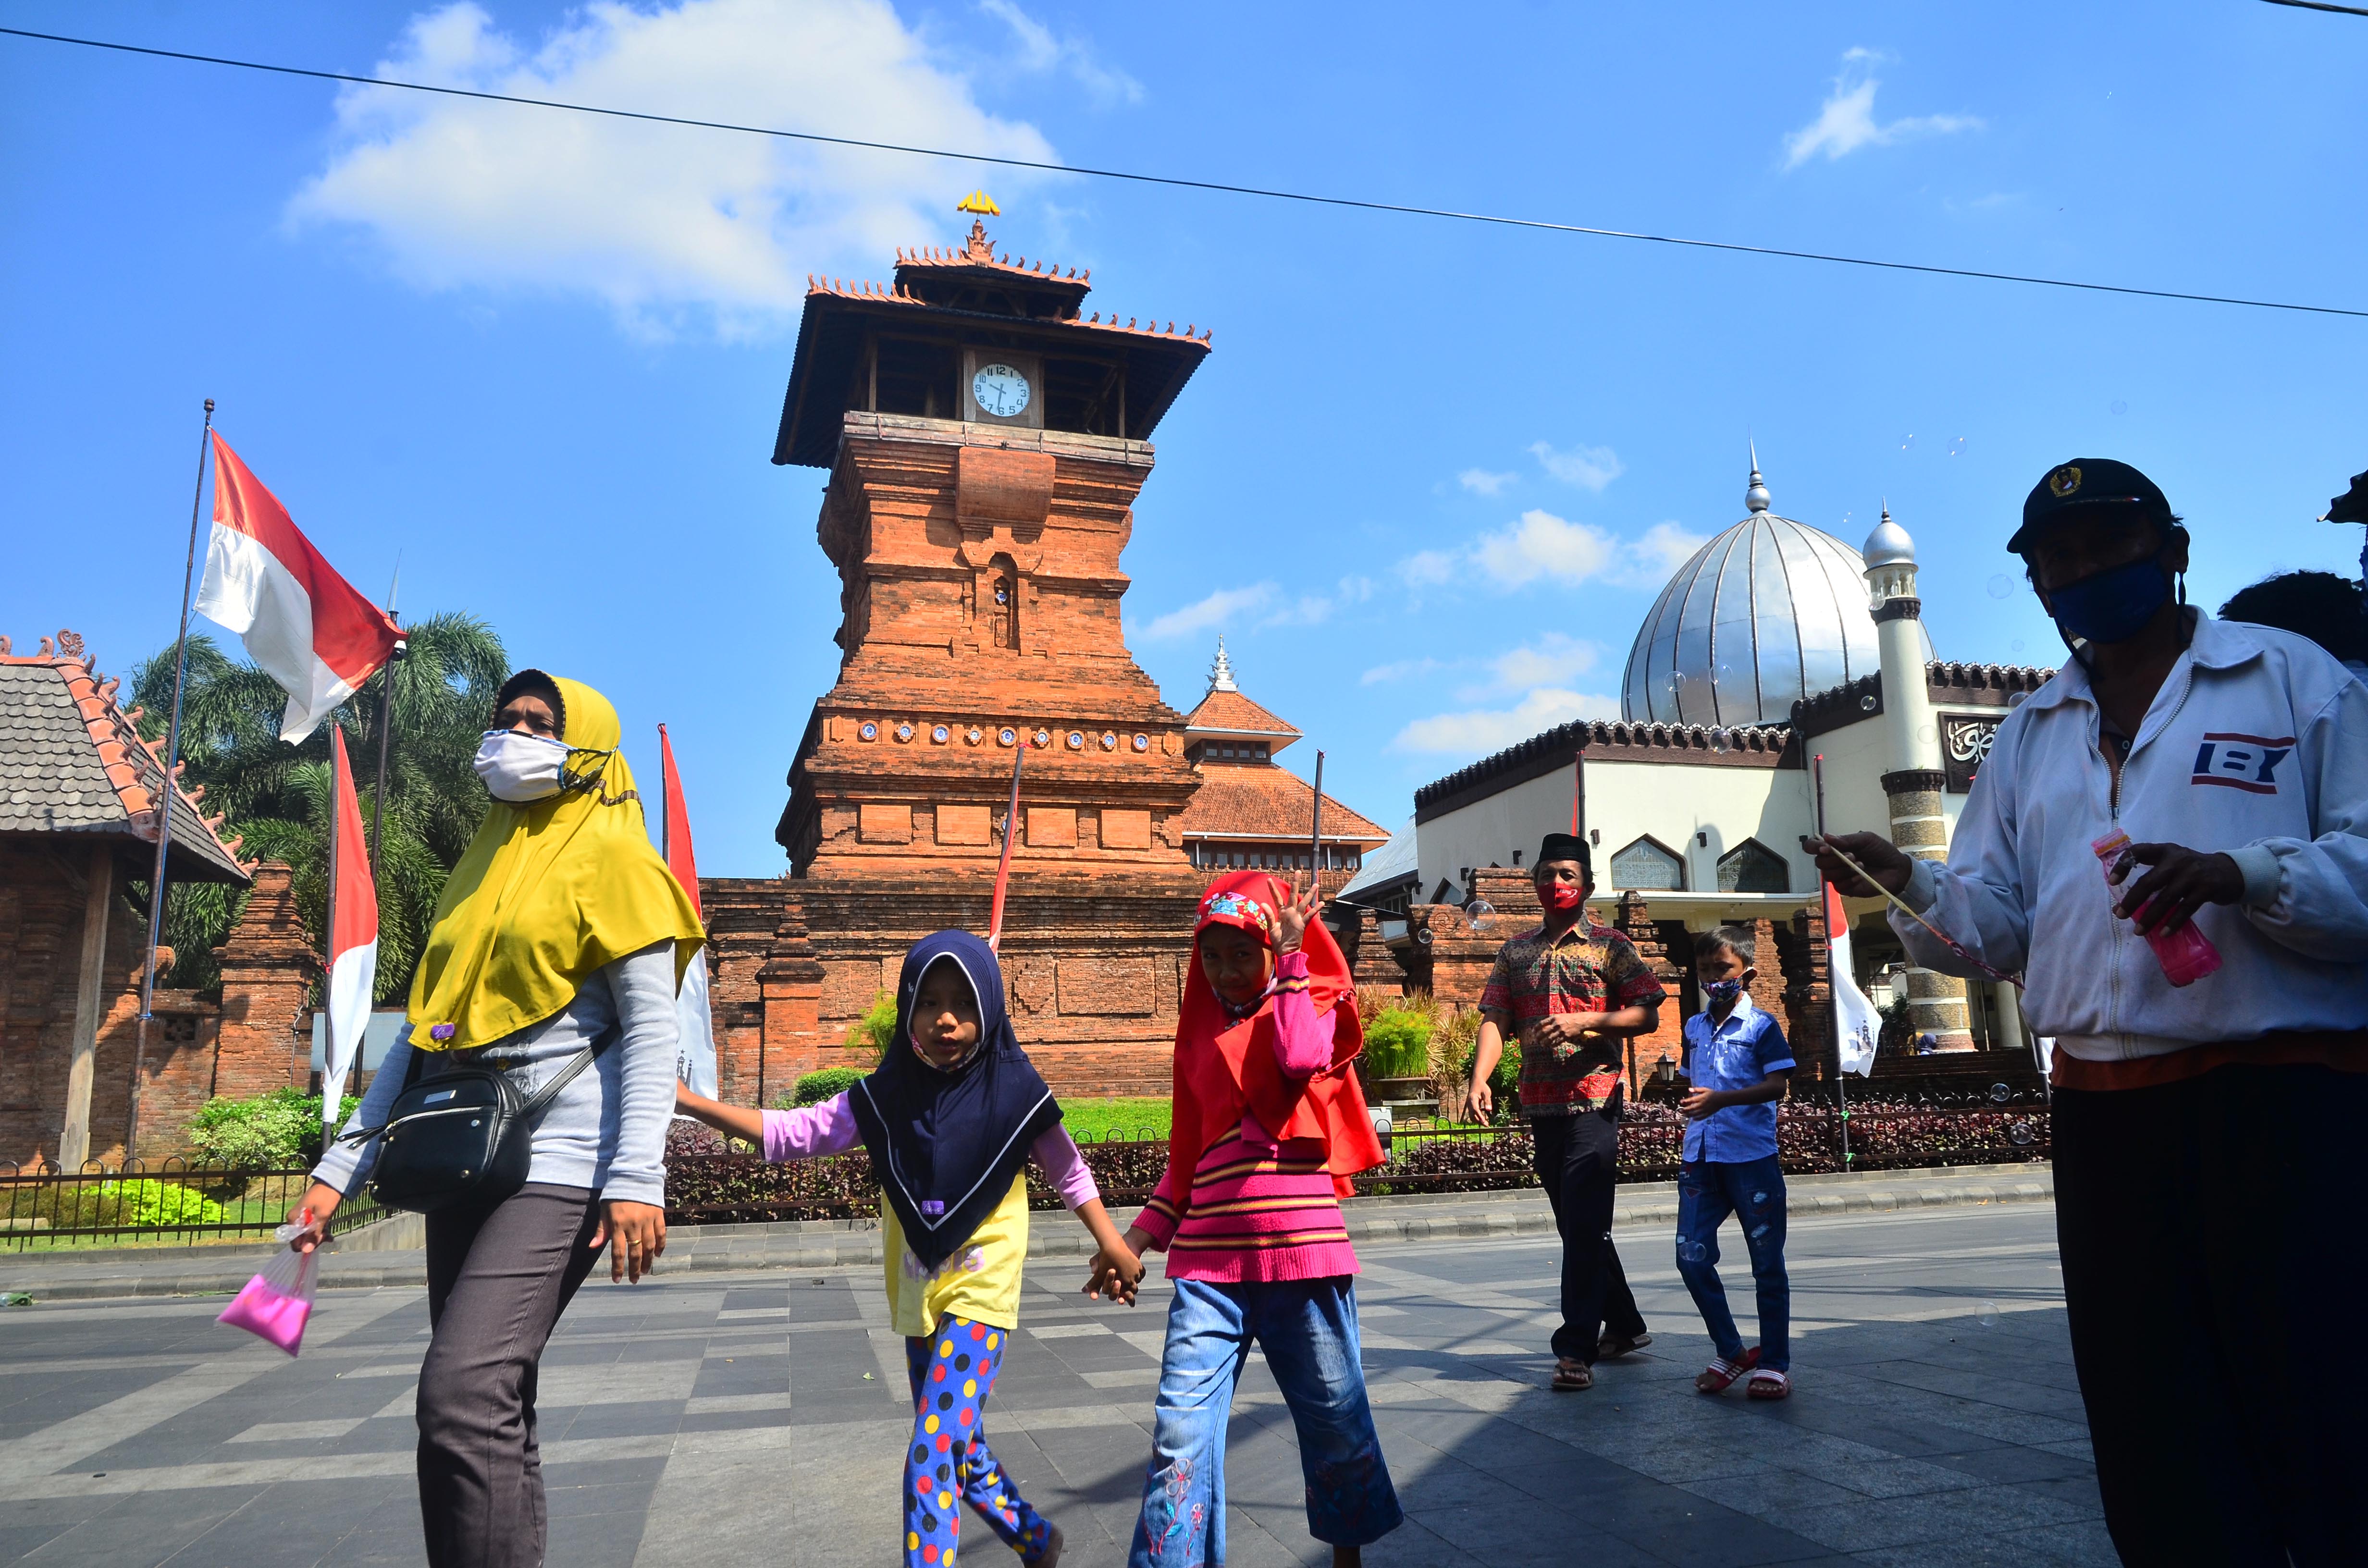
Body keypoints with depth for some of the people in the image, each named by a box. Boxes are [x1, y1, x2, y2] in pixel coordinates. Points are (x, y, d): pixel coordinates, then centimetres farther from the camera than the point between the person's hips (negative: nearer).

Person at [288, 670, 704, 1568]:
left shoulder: (610, 858, -3)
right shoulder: (483, 866, 19)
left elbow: (651, 1029, -10)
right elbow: (422, 1027, 19)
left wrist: (637, 1179, -20)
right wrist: (341, 1167, 14)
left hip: (558, 1158, -7)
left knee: (464, 1395, -19)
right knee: (496, 1410, 9)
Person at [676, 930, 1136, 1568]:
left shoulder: (1014, 1090, -12)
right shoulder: (886, 1097, -4)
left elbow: (1070, 1173, 0)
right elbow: (794, 1133, -4)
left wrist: (1113, 1248, 2)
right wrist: (688, 1101, -12)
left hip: (981, 1294, -5)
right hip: (919, 1297, 5)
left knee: (933, 1454, -16)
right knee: (961, 1451, 18)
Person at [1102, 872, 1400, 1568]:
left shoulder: (1313, 1003, 5)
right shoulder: (1201, 1031, 14)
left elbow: (1302, 1059, -20)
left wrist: (1291, 956, -10)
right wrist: (1136, 1240, 9)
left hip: (1303, 1251, -2)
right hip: (1210, 1261, 2)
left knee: (1336, 1419, 12)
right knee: (1181, 1428, -8)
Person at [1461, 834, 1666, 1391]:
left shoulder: (1609, 945, 2)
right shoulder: (1516, 952, 13)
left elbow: (1647, 1014, -1)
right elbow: (1495, 1020, 3)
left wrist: (1585, 1020, -16)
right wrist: (1479, 1078, -14)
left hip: (1593, 1099, -5)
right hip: (1541, 1104, 5)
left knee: (1584, 1224, -10)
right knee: (1577, 1224, 14)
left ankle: (1577, 1349, -8)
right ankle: (1625, 1326, 30)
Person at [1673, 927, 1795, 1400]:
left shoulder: (1762, 1025, -4)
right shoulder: (1694, 1028, 13)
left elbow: (1777, 1084, -15)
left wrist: (1720, 1099, -27)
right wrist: (1692, 1106, 12)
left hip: (1752, 1156, -5)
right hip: (1700, 1157, 5)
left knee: (1767, 1263, 4)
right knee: (1692, 1258, 2)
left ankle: (1774, 1362, 17)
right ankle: (1730, 1352, 19)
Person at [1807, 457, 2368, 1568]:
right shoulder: (2029, 738, 18)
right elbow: (1996, 923, 12)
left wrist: (2239, 874, -24)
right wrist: (1909, 886, -8)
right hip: (2101, 1109, 5)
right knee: (2152, 1434, 12)